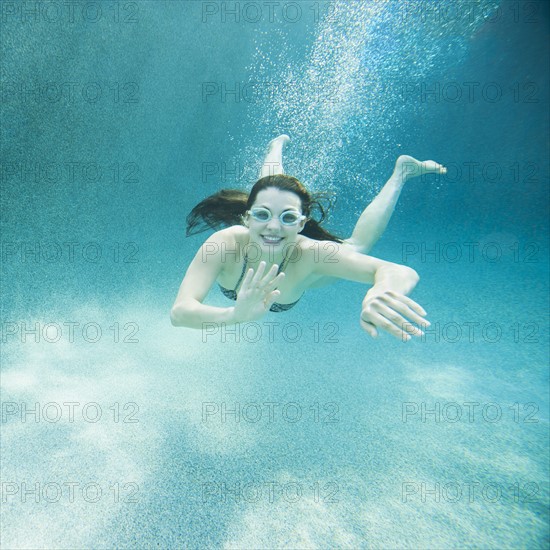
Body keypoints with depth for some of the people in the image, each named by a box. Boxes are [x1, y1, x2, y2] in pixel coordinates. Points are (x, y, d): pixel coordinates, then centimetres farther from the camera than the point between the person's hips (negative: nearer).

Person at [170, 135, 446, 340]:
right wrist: (235, 314, -74)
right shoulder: (226, 243, -45)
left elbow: (404, 273, -55)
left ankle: (401, 171, 36)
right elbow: (179, 312, -53)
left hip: (302, 274, -1)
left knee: (356, 245, 23)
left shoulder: (310, 253, -47)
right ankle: (277, 146, 56)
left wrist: (377, 294, -79)